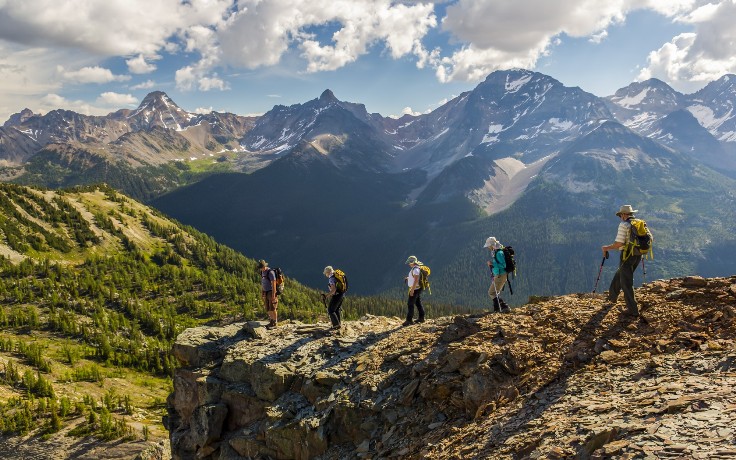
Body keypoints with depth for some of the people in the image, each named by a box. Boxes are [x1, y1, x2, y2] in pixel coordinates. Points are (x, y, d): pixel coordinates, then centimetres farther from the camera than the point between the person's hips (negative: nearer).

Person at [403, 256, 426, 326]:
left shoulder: (416, 269, -20)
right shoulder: (416, 268, 11)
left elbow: (416, 280, -27)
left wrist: (412, 290, -28)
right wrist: (409, 278, 15)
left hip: (415, 289, -10)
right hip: (417, 288, 10)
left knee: (410, 304, -8)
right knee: (418, 303, 16)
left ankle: (409, 320, -7)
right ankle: (421, 318, 23)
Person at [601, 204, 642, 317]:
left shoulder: (624, 225, -14)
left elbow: (619, 243, -19)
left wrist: (607, 248, -4)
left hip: (627, 255, -8)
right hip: (638, 255, 8)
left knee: (626, 282, -1)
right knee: (619, 276, 26)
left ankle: (633, 310, -1)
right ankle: (612, 297, 43)